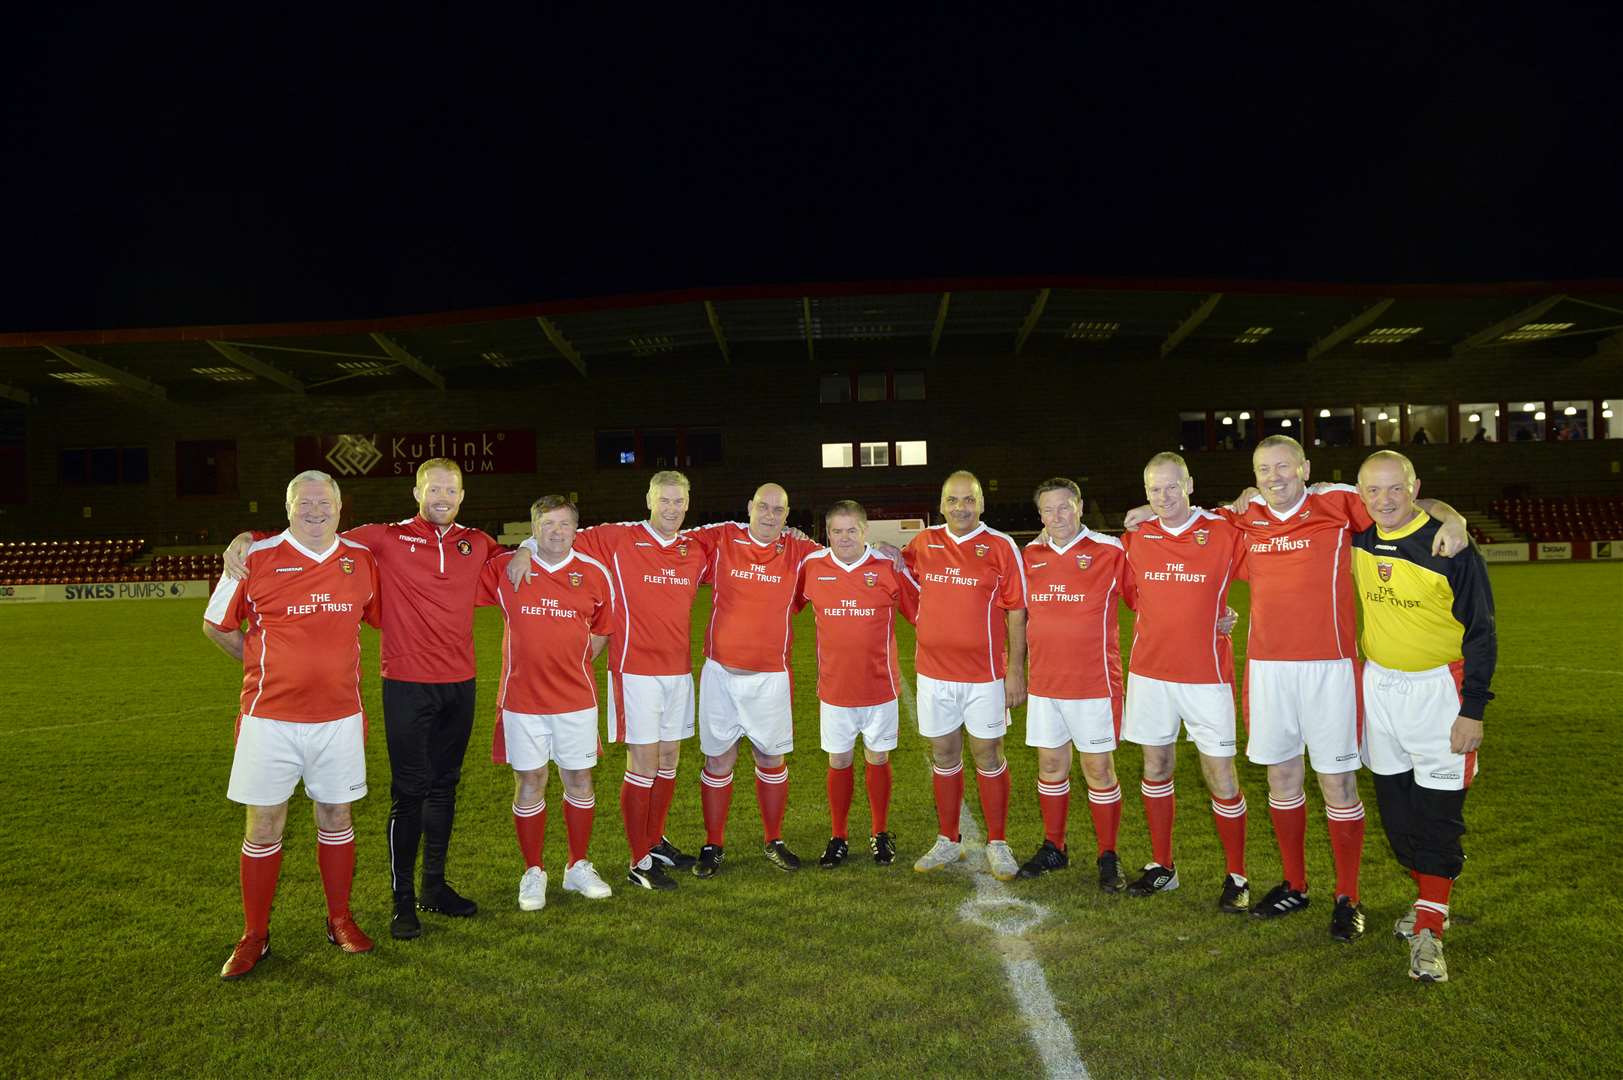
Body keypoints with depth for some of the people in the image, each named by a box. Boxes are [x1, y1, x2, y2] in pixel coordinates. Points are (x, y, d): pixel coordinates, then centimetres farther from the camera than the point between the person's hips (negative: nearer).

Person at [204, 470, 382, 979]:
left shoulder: (362, 559, 2)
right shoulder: (256, 557, -5)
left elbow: (380, 616, 18)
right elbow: (215, 623, 7)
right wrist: (261, 664, 3)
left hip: (339, 714, 2)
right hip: (270, 715, -2)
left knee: (336, 816, 12)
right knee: (264, 824, 6)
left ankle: (340, 919, 27)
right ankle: (254, 935, 21)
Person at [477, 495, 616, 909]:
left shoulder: (594, 573, 0)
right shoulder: (503, 567, -3)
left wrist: (574, 663, 6)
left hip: (576, 696, 1)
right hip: (521, 696, -1)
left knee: (579, 779, 9)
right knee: (529, 782, 6)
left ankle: (578, 867, 26)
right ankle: (533, 873, 22)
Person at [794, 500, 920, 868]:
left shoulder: (889, 567, -7)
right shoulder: (812, 567, -4)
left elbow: (923, 609, 0)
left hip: (880, 685, -1)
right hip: (834, 687, 1)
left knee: (877, 759, 11)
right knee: (839, 762, 10)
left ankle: (880, 834, 28)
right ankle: (838, 838, 26)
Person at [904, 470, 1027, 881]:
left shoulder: (1002, 547, -5)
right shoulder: (923, 543, 4)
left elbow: (1017, 613, -5)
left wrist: (1016, 669, -9)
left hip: (984, 674, -3)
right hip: (933, 673, 3)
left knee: (988, 756, 5)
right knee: (944, 756, 12)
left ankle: (998, 844, 20)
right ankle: (948, 841, 26)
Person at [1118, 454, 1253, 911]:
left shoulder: (1224, 532, -7)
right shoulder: (1135, 538, 2)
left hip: (1206, 674, -3)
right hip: (1149, 670, 3)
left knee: (1221, 776, 0)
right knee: (1155, 767, 12)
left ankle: (1236, 876, 17)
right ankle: (1162, 866, 27)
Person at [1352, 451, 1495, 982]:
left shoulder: (1450, 546, -14)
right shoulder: (1357, 539, 0)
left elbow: (1481, 632, -10)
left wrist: (1473, 710, -12)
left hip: (1436, 687, -5)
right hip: (1378, 684, 5)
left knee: (1438, 809, -3)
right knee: (1394, 803, 12)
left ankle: (1429, 928, 6)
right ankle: (1430, 899, 31)